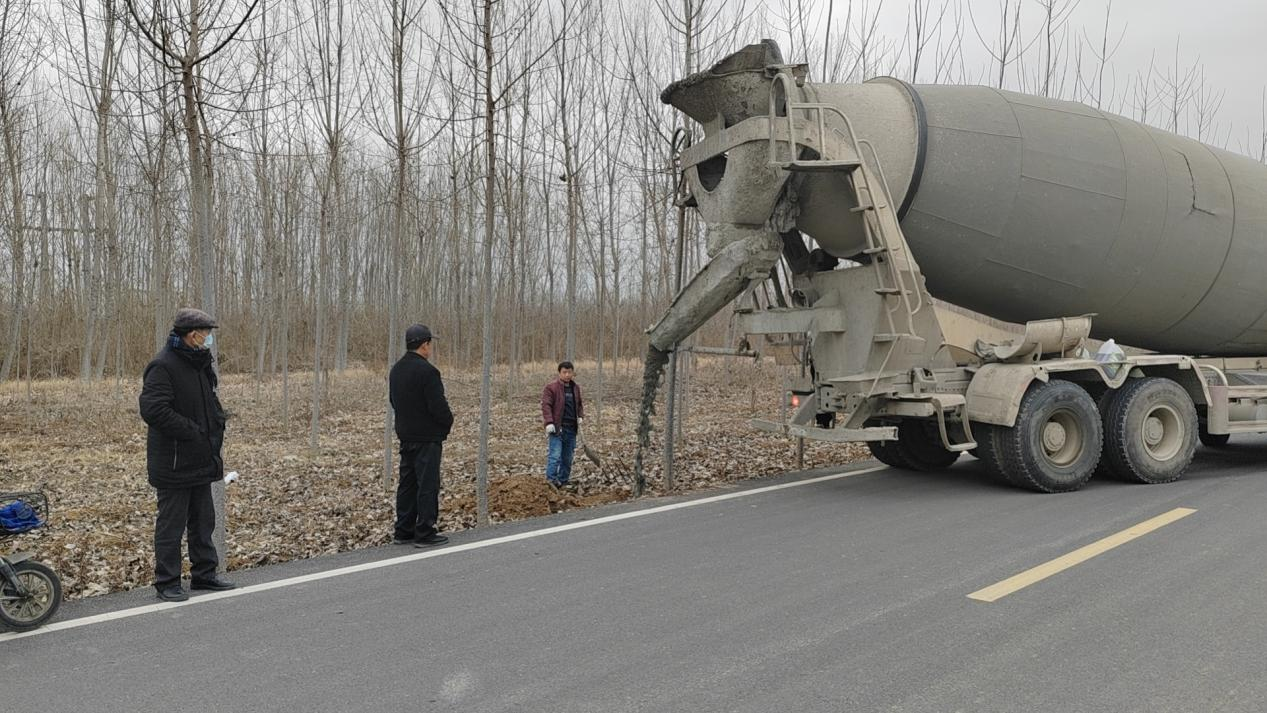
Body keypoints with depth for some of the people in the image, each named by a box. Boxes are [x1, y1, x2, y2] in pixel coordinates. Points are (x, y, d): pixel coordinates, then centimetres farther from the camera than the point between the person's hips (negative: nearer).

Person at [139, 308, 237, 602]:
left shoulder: (199, 365, 12)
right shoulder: (163, 366, -17)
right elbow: (152, 409, -26)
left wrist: (217, 426, 7)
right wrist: (193, 431, -23)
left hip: (200, 462, 9)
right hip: (174, 464, -9)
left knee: (203, 520, 16)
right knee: (171, 523, 2)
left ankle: (205, 574, 27)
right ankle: (167, 582, 13)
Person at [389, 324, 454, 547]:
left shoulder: (396, 369, 10)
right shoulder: (427, 371, -20)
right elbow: (438, 405, -21)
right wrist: (448, 423, -3)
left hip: (405, 435, 9)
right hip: (427, 437, -9)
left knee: (407, 483, 15)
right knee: (427, 485, -2)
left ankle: (403, 531, 20)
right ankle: (425, 533, 1)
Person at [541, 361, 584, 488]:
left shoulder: (576, 387, 14)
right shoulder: (551, 387, -6)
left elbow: (579, 404, 26)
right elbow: (546, 405, -12)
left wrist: (580, 416, 9)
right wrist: (549, 423, -21)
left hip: (571, 428, 6)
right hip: (557, 428, -6)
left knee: (567, 458, 10)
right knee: (555, 456, -15)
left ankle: (563, 482, 19)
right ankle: (551, 481, -15)